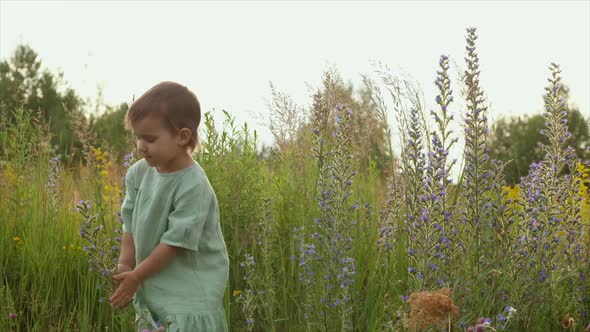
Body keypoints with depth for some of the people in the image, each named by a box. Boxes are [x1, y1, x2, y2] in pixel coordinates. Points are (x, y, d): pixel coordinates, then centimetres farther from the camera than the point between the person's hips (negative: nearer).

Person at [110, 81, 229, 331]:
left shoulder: (193, 186, -24)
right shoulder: (139, 172, -3)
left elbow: (175, 241, -21)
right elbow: (130, 223, 7)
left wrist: (136, 276, -14)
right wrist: (125, 266, -2)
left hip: (189, 291, -7)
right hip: (152, 287, 7)